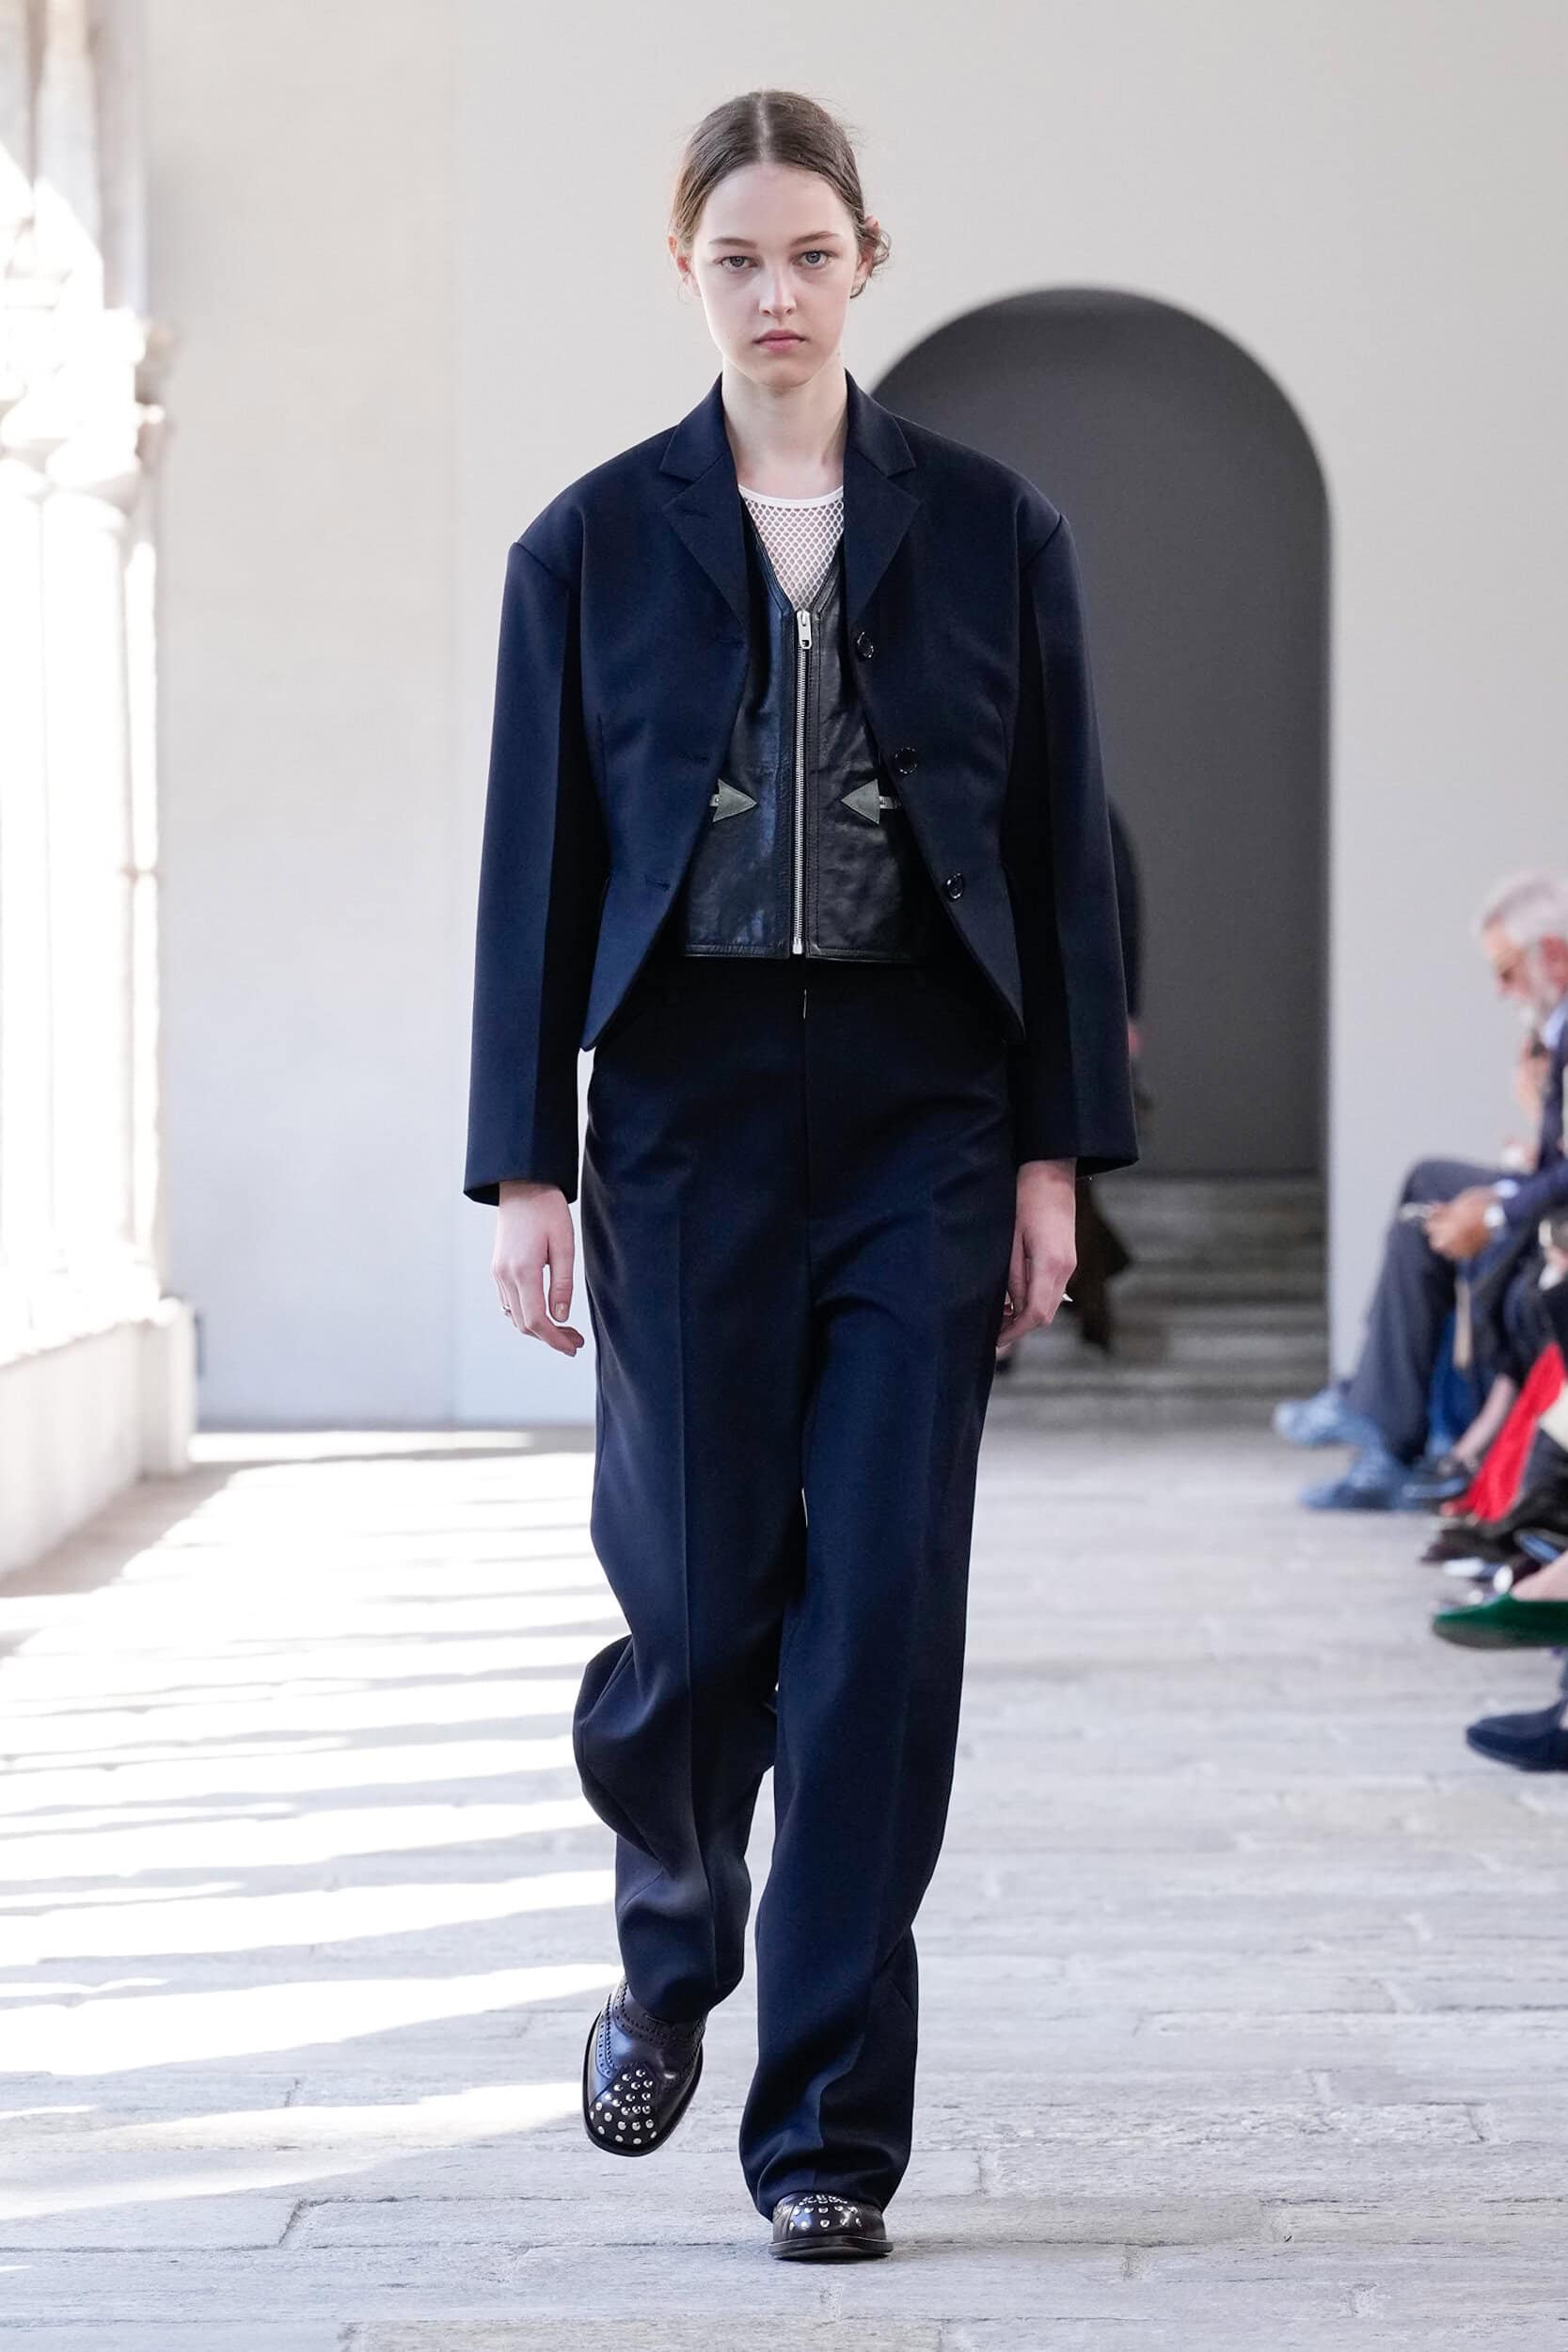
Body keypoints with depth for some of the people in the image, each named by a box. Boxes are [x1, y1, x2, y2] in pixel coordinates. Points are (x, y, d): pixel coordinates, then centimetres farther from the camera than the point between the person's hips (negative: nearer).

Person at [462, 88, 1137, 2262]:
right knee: (698, 1596, 2)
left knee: (885, 1608, -4)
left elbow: (1062, 854, 5)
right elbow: (536, 866, 3)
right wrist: (524, 1167, -2)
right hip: (689, 1107, 0)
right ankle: (671, 1949, 35)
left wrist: (1057, 1151, -1)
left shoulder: (994, 529, 4)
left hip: (925, 1116, 0)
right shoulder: (593, 542, 4)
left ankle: (829, 2127, 5)